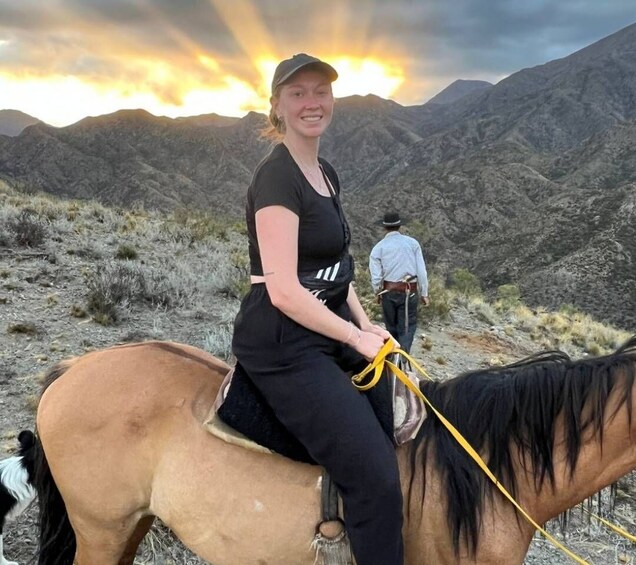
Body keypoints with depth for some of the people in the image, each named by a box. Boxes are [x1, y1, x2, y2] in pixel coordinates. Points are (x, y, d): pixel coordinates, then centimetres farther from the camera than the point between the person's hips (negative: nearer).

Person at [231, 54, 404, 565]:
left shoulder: (327, 175, 12)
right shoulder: (277, 177, -16)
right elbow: (283, 292, -22)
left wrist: (367, 325, 5)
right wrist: (356, 338, -13)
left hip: (326, 333, 10)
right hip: (282, 346, -10)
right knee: (377, 479, -12)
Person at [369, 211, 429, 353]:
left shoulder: (378, 248, -1)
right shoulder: (412, 243, -1)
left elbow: (376, 277, -2)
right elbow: (422, 271, -2)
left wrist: (378, 293, 15)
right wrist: (424, 294, 6)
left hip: (388, 292, 1)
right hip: (410, 292, -1)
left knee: (392, 328, 18)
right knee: (407, 327, 5)